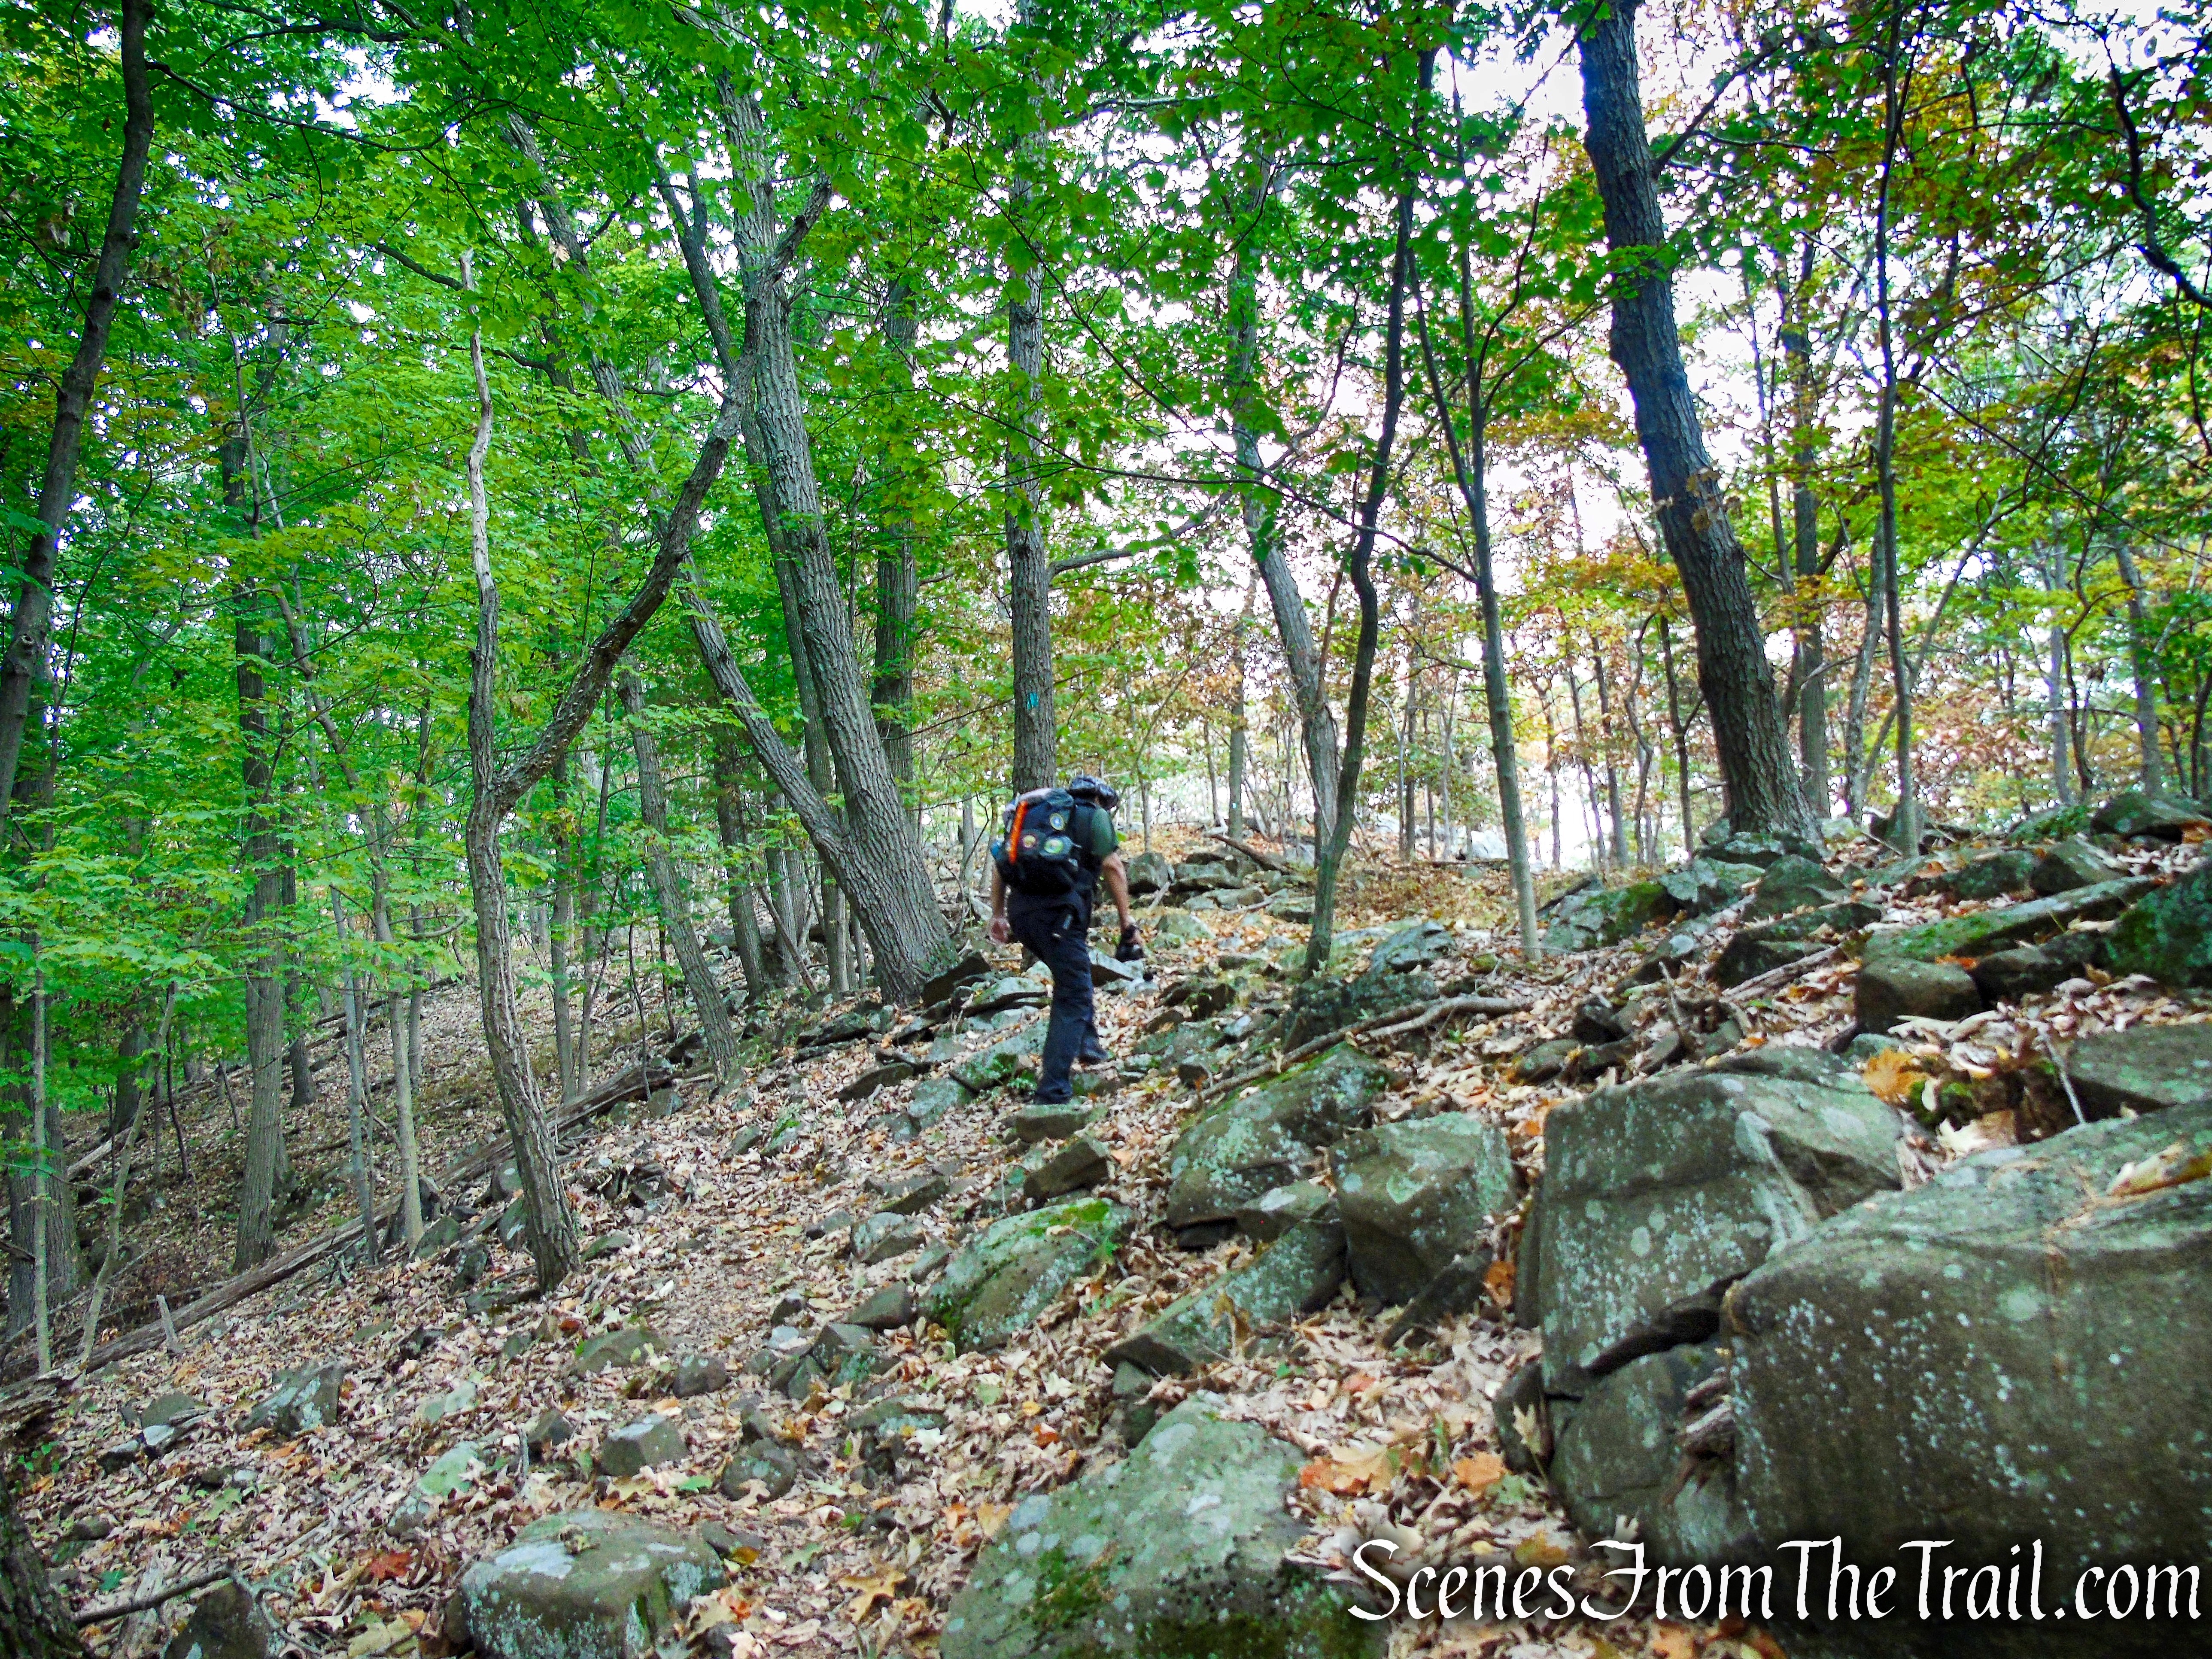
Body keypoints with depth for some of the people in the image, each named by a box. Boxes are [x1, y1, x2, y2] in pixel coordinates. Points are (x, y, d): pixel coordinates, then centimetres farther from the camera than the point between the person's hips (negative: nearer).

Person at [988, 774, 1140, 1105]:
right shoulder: (1095, 817, 9)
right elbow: (1113, 867, -4)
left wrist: (998, 914, 23)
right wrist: (1127, 920, -2)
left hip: (1021, 913, 7)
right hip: (1059, 914, -6)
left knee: (1074, 976, 30)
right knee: (1072, 999, 0)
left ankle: (1087, 1041, 28)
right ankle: (1053, 1094, -5)